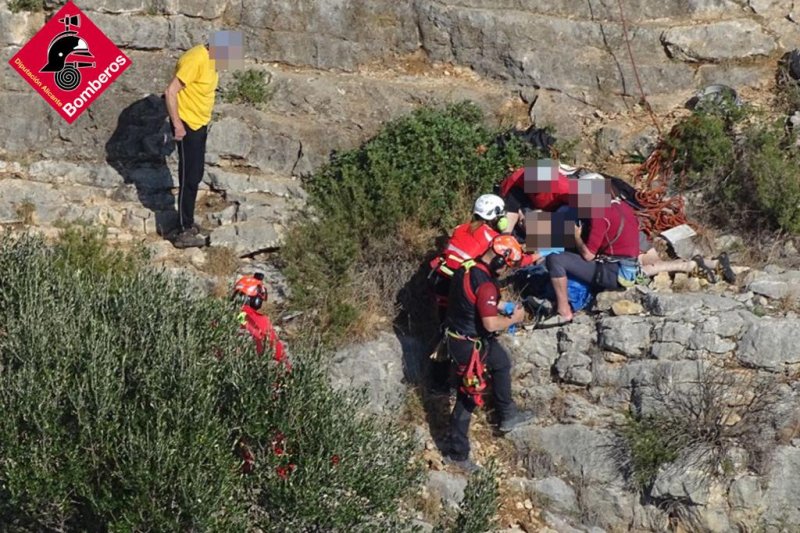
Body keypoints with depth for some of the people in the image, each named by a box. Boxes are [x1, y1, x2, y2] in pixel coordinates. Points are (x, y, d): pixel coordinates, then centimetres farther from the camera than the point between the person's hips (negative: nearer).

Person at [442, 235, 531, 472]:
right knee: (468, 397, 5)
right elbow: (491, 324, -31)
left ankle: (507, 415, 41)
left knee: (502, 363, 29)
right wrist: (514, 318, -14)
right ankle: (456, 452, 16)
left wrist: (498, 305, 11)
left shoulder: (466, 267, -1)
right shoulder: (485, 284, -29)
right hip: (470, 345, -9)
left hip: (456, 334, 9)